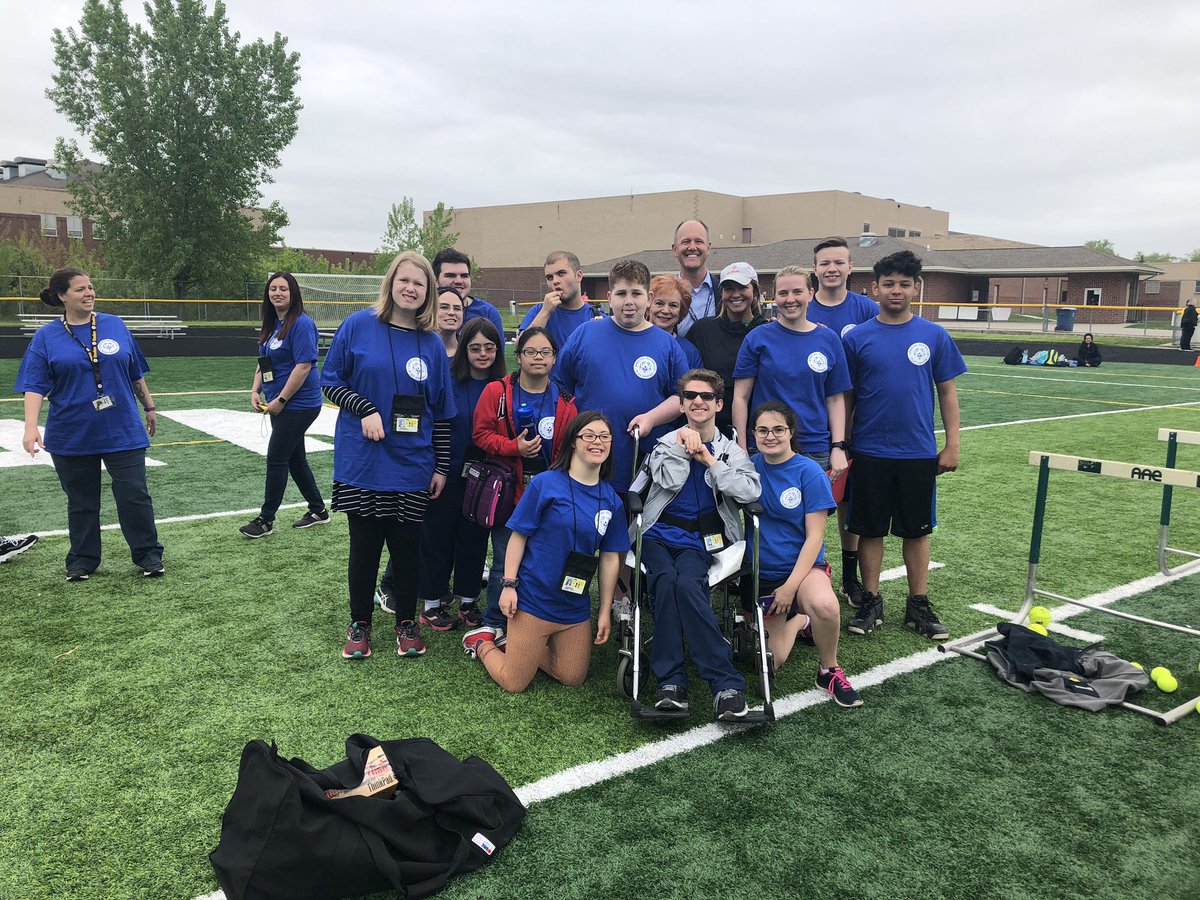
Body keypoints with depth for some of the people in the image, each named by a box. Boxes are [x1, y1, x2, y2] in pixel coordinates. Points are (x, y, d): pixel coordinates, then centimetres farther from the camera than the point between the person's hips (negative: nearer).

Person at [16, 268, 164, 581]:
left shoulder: (115, 326, 3)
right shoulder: (46, 337, -2)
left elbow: (136, 374, 11)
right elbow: (35, 386, -7)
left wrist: (149, 407, 16)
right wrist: (31, 426, -19)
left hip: (123, 433, 0)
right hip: (72, 436, 0)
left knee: (135, 496, 1)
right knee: (81, 502, 12)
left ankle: (148, 555, 14)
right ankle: (82, 561, 25)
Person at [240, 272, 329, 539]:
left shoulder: (301, 323, -15)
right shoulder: (272, 325, 12)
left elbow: (304, 366, -21)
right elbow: (263, 363, 19)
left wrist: (281, 400, -19)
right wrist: (256, 391, 3)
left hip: (298, 404, -9)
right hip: (279, 405, 9)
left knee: (276, 459, -3)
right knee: (294, 458, 15)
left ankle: (266, 519, 9)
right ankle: (318, 510, 27)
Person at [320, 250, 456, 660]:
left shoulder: (432, 345, 3)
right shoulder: (358, 326, -4)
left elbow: (441, 411, 6)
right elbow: (330, 381, 0)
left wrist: (441, 467, 4)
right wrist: (365, 410, -16)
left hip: (412, 465, 2)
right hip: (362, 461, -1)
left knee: (407, 544, 8)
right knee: (364, 544, 8)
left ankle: (407, 623, 27)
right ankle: (359, 624, 26)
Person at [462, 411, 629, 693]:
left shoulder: (611, 499, 1)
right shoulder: (545, 483, -11)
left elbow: (610, 556, 5)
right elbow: (518, 536, -8)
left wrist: (605, 612, 5)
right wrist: (509, 585, -13)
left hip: (575, 606, 5)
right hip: (534, 598, -5)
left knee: (573, 679, 13)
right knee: (514, 684, 3)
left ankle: (526, 647, 33)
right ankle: (482, 643, 31)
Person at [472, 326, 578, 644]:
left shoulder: (564, 400, 4)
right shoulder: (497, 392, -2)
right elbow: (482, 434, -2)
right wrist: (514, 447, -16)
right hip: (508, 489, -2)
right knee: (505, 562, 2)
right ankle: (494, 626, 17)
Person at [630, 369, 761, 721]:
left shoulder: (730, 450, 14)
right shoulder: (666, 443, 14)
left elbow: (751, 490, -8)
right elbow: (670, 481, -7)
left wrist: (710, 461, -6)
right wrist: (684, 445, -4)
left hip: (697, 540, 0)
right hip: (657, 535, 1)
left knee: (687, 584, -33)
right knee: (665, 580, -32)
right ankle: (672, 682, -32)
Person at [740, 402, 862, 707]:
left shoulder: (810, 473, -10)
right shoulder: (749, 468, 0)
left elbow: (814, 537, -12)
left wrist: (791, 585, -18)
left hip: (802, 566, -3)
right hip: (760, 572, 3)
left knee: (824, 605, -37)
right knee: (772, 662, 2)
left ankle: (829, 670, -8)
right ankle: (798, 622, 35)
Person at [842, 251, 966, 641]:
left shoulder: (935, 336, 1)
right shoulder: (857, 338, -1)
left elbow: (947, 392, 5)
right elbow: (845, 397, 3)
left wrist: (952, 444, 1)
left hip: (920, 452, 1)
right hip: (870, 452, 0)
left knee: (917, 530, 10)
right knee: (870, 529, 7)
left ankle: (918, 605, 22)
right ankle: (871, 602, 20)